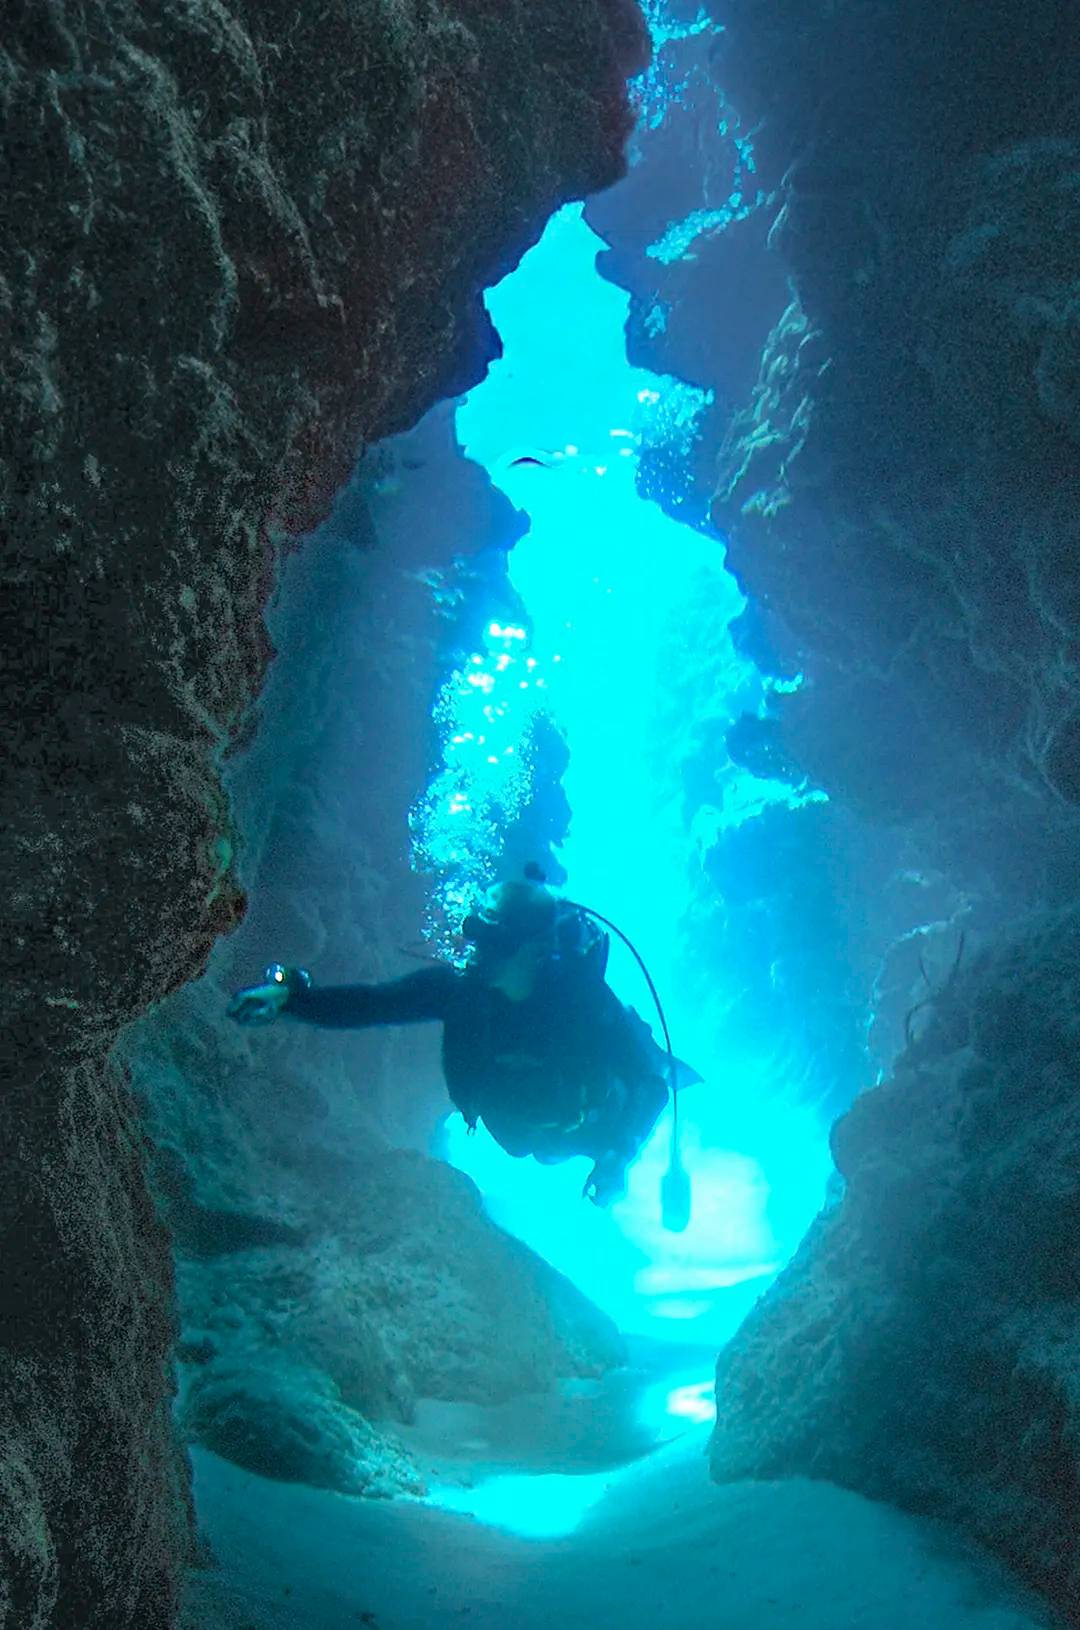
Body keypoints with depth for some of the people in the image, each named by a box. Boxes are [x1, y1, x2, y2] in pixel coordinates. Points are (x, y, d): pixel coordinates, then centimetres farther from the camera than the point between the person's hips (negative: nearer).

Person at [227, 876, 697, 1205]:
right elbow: (368, 1003, -35)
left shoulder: (583, 996, -40)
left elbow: (650, 1078, -33)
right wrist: (288, 995, -50)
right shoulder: (459, 985, -32)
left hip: (592, 1128, -3)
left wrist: (617, 1159, -36)